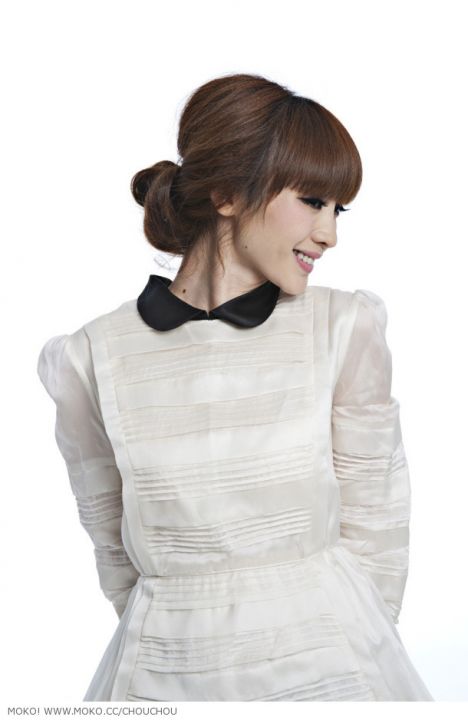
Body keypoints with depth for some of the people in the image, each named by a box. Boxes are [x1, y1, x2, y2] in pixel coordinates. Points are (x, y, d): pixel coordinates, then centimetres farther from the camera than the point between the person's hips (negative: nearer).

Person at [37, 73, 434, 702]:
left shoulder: (345, 329, -9)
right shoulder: (95, 357, -9)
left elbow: (374, 527, -3)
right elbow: (112, 541, 3)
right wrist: (177, 640, 8)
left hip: (327, 662, 0)